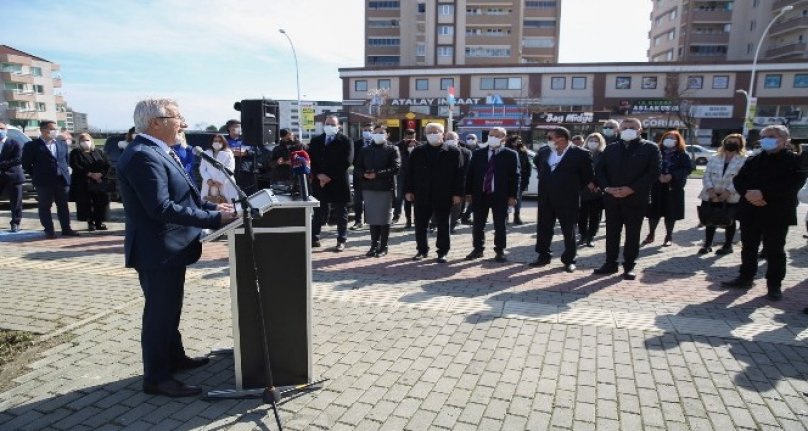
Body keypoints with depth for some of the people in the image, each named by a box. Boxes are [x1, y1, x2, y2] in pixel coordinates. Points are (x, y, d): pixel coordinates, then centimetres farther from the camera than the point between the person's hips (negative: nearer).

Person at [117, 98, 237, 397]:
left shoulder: (158, 152, 11)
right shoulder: (143, 156, -22)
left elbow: (180, 197, 17)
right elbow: (162, 208, -29)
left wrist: (212, 207, 5)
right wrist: (214, 219, -28)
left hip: (170, 248, 10)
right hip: (158, 251, -10)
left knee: (169, 309, 22)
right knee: (159, 313, 2)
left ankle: (174, 357, 39)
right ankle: (156, 378, 16)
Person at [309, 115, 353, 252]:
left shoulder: (346, 141, -1)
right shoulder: (315, 141, 11)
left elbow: (346, 161, -11)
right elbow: (311, 160, 6)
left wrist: (330, 176, -14)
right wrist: (319, 175, -11)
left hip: (339, 183, -2)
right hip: (319, 182, 3)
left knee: (341, 214, 6)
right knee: (319, 213, 8)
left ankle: (341, 240, 15)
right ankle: (314, 238, 17)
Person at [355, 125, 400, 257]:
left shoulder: (392, 150, 2)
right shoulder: (365, 150, 13)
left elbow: (396, 168, -10)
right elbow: (357, 169, 11)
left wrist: (377, 174, -16)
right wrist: (365, 174, -11)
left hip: (386, 188, -3)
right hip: (369, 188, 4)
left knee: (384, 219, 2)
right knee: (372, 218, 8)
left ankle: (383, 247, 10)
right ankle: (374, 245, 17)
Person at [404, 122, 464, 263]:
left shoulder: (453, 152, 0)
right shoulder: (417, 152, 7)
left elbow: (458, 173, -3)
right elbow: (409, 172, 7)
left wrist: (457, 193, -8)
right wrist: (408, 190, 0)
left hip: (443, 196, -2)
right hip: (421, 195, 2)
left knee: (443, 225, 5)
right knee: (420, 225, 8)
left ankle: (442, 252, 16)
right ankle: (422, 250, 23)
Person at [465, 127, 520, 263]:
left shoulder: (511, 154, -2)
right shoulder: (478, 153, 7)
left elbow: (515, 176, -4)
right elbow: (471, 173, 7)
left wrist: (512, 196, -9)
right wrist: (469, 192, 2)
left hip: (500, 195, -3)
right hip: (480, 194, 3)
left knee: (499, 225, 5)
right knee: (478, 224, 9)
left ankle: (500, 251, 16)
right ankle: (478, 249, 21)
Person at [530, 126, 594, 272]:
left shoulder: (580, 154, -11)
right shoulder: (544, 151, 3)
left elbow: (587, 173, 0)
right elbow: (537, 161, 26)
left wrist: (579, 186, 6)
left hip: (567, 199, -5)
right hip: (546, 198, 5)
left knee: (569, 230, 5)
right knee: (543, 228, 10)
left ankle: (569, 260, 16)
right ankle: (543, 256, 23)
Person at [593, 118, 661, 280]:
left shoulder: (650, 148, 1)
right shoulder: (610, 148, 12)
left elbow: (653, 172, -8)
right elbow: (599, 169, 7)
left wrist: (631, 189, -16)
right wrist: (606, 187, -10)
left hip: (636, 199, -3)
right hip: (612, 198, 3)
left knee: (632, 234, 4)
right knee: (612, 232, 8)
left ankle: (629, 266, 13)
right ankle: (610, 263, 19)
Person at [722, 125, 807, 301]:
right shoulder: (753, 160, 13)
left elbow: (793, 183, -16)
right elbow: (738, 180, 7)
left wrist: (763, 193, -23)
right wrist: (747, 193, -15)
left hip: (777, 213, -5)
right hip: (750, 212, 5)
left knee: (774, 250, 3)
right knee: (748, 247, 13)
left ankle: (774, 284, 13)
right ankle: (745, 277, 25)